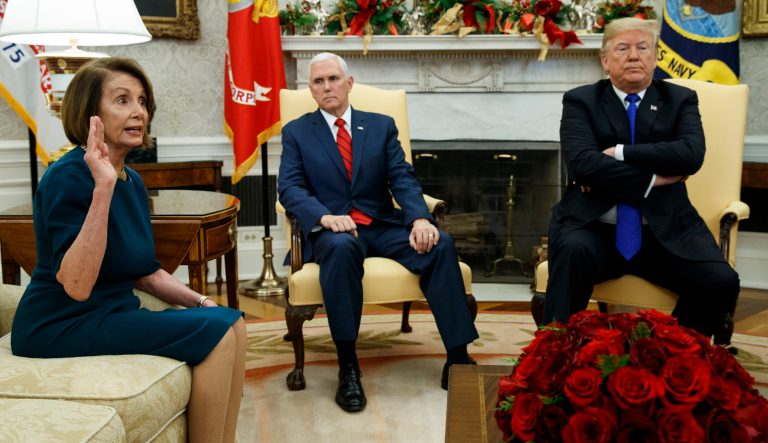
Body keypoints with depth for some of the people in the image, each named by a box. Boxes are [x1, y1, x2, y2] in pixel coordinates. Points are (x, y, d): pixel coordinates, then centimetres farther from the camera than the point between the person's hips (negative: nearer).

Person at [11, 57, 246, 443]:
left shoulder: (132, 181, 8)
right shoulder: (68, 175, -17)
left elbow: (145, 270, 18)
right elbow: (76, 286, -27)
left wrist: (200, 302, 2)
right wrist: (103, 188, -31)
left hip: (114, 316, 8)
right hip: (62, 327, -8)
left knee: (231, 321, -4)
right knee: (214, 332, -18)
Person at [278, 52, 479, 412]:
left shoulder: (382, 125, 14)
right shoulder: (296, 132, 11)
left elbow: (402, 179, 4)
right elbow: (289, 188, -2)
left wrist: (420, 219, -18)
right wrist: (325, 216, -24)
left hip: (384, 225, 2)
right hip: (333, 228, -2)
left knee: (441, 244, -26)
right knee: (341, 247, -38)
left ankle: (458, 358, -22)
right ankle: (348, 367, -31)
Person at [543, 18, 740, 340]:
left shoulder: (680, 100, 12)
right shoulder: (581, 101, 6)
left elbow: (692, 154, -8)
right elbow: (583, 164, -11)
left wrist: (620, 153, -12)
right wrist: (653, 179, -10)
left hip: (664, 232, 2)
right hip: (594, 229, -2)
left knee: (721, 281, -21)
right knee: (573, 251, -35)